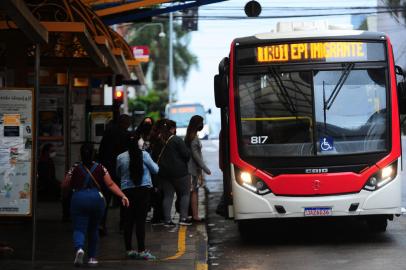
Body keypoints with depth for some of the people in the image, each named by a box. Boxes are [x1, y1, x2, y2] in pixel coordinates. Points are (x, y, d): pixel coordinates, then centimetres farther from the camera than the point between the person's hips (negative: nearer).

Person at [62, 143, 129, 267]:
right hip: (97, 199, 2)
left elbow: (65, 185, 5)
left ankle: (79, 248, -31)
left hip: (79, 199, -2)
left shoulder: (75, 168, -2)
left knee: (79, 228, -1)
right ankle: (92, 257, 21)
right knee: (93, 229, 17)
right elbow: (111, 185, -4)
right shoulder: (100, 168, 1)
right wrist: (123, 196, -3)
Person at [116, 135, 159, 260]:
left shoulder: (120, 157, 1)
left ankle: (129, 250, 13)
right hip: (143, 190, -3)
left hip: (127, 190, 3)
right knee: (140, 220, -3)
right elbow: (155, 170, 4)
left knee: (128, 221, 8)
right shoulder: (144, 155, -6)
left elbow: (118, 174, 14)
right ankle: (141, 251, -4)